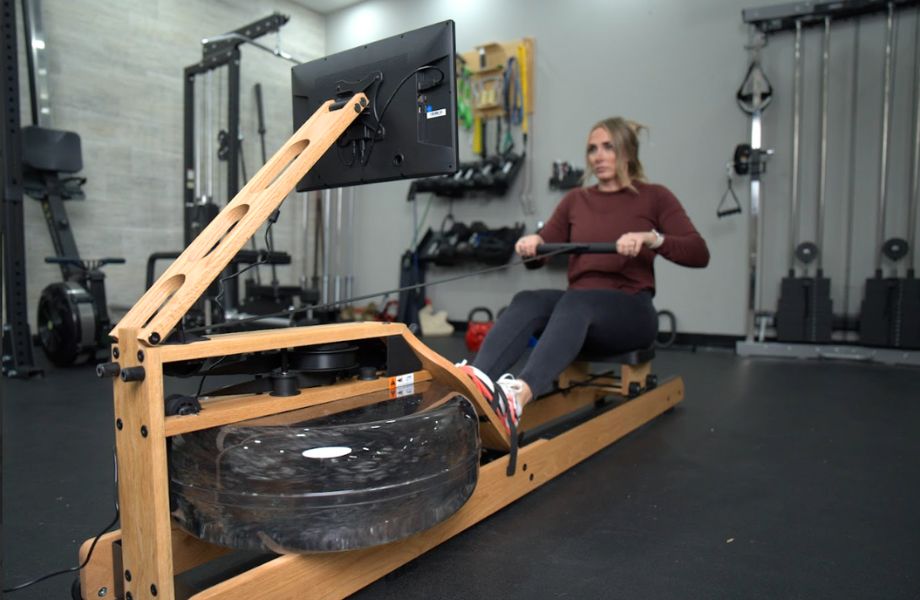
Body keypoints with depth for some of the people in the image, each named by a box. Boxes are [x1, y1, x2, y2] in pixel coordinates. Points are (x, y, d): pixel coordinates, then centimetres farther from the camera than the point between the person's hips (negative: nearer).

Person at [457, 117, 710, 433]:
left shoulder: (654, 197, 4)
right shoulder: (576, 199, 16)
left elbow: (699, 254, -8)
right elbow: (542, 253, 12)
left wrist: (650, 238, -25)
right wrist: (532, 242, -11)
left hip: (631, 311, -3)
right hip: (578, 306, 4)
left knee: (574, 303, -38)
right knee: (526, 302, -30)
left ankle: (520, 393, -63)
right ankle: (475, 381, -56)